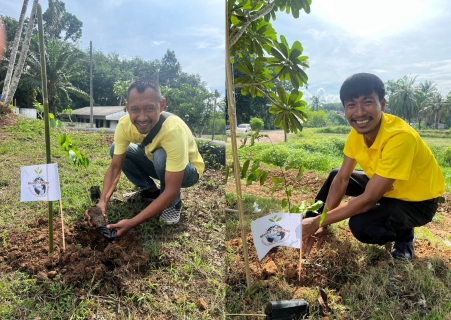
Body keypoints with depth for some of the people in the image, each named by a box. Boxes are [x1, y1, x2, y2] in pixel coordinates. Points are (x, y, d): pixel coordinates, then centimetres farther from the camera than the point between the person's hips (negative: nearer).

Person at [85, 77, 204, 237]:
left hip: (189, 170, -5)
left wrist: (132, 222, -41)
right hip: (158, 163, 5)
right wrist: (102, 202, -32)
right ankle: (150, 190, 8)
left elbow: (171, 190, -38)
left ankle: (173, 203, -8)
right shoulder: (124, 124, -23)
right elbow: (115, 167, -15)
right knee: (116, 149, -11)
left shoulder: (173, 130, -40)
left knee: (161, 156, -35)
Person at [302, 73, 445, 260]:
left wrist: (319, 222, -28)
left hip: (418, 200, -7)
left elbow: (368, 199, -34)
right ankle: (307, 225, 21)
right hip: (389, 189, 7)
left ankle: (404, 236, 3)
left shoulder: (399, 137, -36)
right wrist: (319, 222, -17)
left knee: (361, 225, -29)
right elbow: (341, 178, -9)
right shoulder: (357, 132, -12)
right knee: (334, 175, 5)